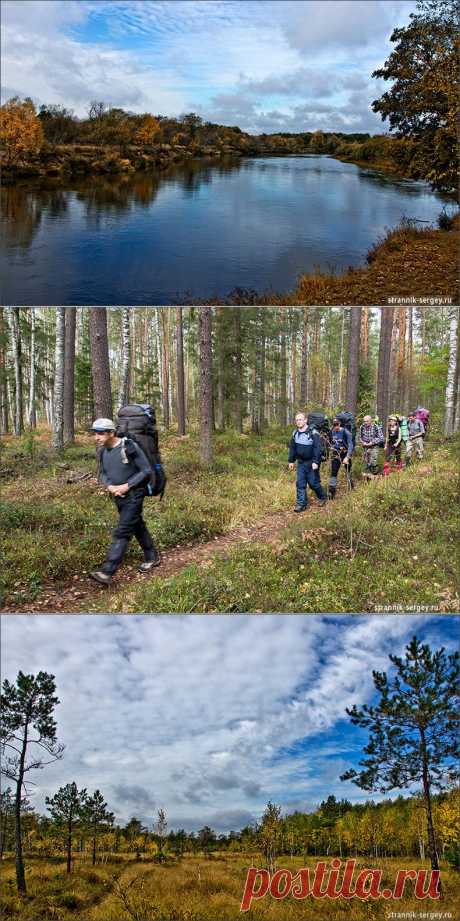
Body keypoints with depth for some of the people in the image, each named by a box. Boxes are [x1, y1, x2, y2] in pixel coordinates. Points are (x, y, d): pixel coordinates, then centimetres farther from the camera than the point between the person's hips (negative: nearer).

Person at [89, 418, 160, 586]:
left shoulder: (129, 447, -19)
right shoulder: (102, 450, 1)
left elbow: (146, 471, -16)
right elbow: (103, 473, 12)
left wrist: (127, 486, -21)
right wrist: (110, 486, -10)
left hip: (133, 495, -7)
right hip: (118, 496, 7)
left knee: (122, 532, -12)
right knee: (137, 527, 20)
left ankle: (107, 572, -17)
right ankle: (152, 557, 37)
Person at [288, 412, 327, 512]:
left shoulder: (313, 433, -14)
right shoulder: (295, 433, 5)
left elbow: (317, 448, -17)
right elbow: (292, 448, 14)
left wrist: (315, 462, -22)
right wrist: (291, 461, 12)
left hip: (311, 463, -5)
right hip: (300, 463, 5)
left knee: (313, 483, 3)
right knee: (300, 484, 2)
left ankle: (322, 498, 27)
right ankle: (301, 504, 7)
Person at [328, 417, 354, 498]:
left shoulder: (345, 432, -17)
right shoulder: (331, 432, -4)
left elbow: (350, 445, -17)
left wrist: (347, 457, -24)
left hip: (345, 454, -3)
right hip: (335, 455, 3)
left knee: (348, 471, 12)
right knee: (333, 473, -6)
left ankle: (351, 488, 33)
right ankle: (331, 491, -4)